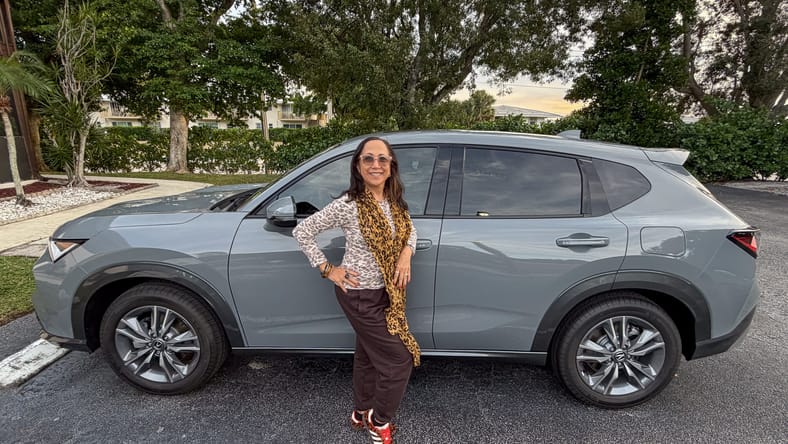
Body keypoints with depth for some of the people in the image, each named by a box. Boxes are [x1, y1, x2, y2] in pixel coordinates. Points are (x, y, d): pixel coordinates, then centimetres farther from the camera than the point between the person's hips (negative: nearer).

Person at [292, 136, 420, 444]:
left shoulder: (394, 202, -3)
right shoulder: (347, 205, -21)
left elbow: (410, 230, 14)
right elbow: (302, 231, -14)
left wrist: (406, 254, -6)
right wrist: (327, 270, -13)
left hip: (385, 292, 7)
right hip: (360, 294, -7)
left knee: (368, 355, 23)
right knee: (399, 358, 0)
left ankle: (362, 413, 46)